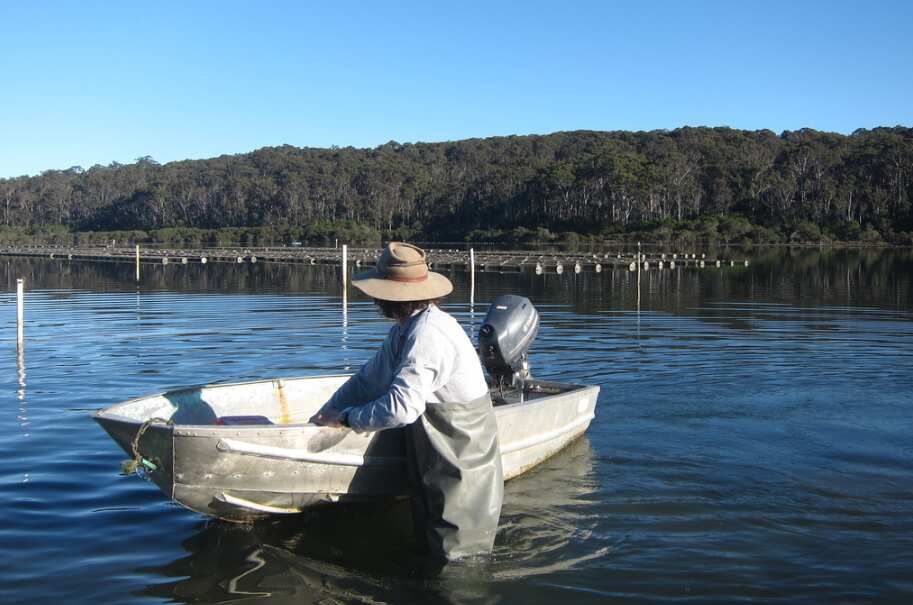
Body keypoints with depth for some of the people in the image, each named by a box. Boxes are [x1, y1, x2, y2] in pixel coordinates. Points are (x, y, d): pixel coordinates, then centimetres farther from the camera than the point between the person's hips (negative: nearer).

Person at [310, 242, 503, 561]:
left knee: (456, 556, 1)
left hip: (461, 467, -10)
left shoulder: (428, 334, -26)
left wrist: (345, 417, -19)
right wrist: (322, 417, 0)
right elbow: (368, 381, 9)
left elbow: (401, 407, -33)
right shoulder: (403, 331, 7)